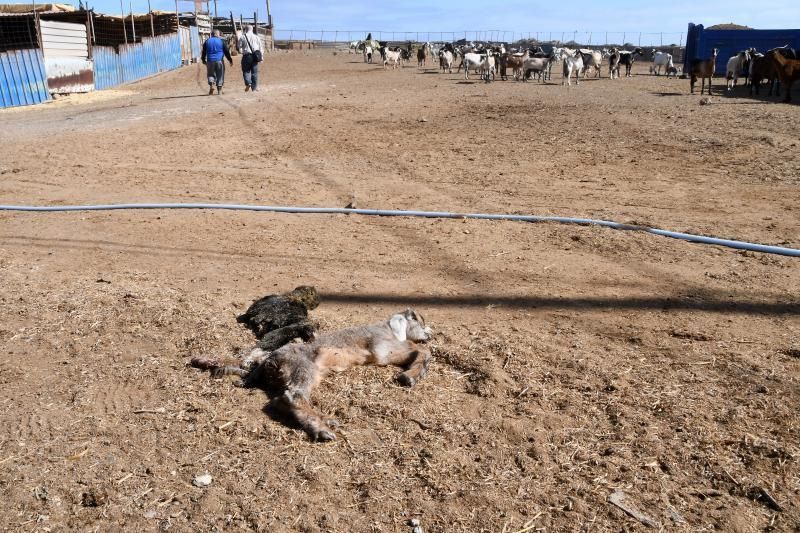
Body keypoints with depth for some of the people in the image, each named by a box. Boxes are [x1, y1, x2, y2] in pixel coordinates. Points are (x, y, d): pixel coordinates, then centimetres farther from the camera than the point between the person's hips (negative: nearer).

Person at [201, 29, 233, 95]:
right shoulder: (221, 41, 1)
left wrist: (204, 61, 26)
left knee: (211, 74, 14)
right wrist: (230, 60, 11)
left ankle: (211, 85, -10)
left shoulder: (207, 41, 9)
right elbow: (226, 52, 2)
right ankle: (219, 90, 5)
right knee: (220, 75, 6)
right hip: (219, 60, -2)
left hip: (210, 61, 2)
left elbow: (204, 52, 14)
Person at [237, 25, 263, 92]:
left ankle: (248, 83, -15)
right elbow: (260, 48, 8)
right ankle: (254, 87, 7)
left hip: (246, 56, -2)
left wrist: (240, 50, 23)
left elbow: (238, 47, 2)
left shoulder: (242, 37, 1)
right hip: (255, 56, 2)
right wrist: (261, 56, 13)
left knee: (246, 71, 7)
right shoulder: (256, 37, 9)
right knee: (254, 72, 7)